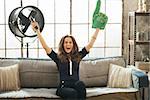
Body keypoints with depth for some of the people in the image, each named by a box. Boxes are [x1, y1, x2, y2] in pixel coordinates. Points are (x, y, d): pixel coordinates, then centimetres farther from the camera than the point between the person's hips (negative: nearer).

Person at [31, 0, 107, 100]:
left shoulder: (78, 56, 15)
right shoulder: (58, 57, 8)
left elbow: (90, 45, 15)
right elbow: (45, 47, 0)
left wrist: (98, 28, 15)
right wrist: (38, 31, -4)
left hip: (76, 85, 2)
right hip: (63, 87, -2)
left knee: (80, 83, -34)